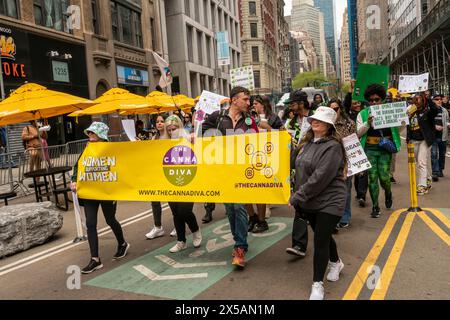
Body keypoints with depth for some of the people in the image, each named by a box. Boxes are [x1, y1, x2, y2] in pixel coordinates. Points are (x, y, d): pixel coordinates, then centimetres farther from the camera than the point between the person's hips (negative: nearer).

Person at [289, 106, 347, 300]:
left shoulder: (333, 146, -17)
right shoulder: (307, 143, 7)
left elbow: (320, 177, -25)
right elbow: (300, 171, 14)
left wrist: (298, 197, -21)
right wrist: (297, 197, 11)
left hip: (329, 202, -7)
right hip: (310, 202, 7)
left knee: (320, 241, -4)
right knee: (323, 236, 22)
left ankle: (317, 284, 12)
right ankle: (336, 263, 49)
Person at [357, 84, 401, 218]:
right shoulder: (363, 114, 3)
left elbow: (398, 129, 10)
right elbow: (358, 133, -1)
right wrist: (368, 123, -17)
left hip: (385, 149, 0)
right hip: (370, 149, 0)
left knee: (384, 177, -7)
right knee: (372, 178, -1)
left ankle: (388, 192, 29)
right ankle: (375, 206, 12)